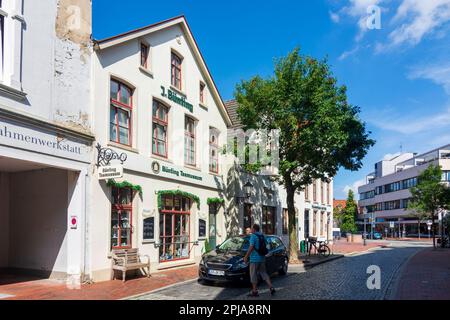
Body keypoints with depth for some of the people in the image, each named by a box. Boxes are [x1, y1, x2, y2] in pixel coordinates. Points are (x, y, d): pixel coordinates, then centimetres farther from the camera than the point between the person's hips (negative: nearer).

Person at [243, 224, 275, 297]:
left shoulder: (253, 236, -12)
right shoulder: (262, 236, 11)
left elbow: (251, 247, -19)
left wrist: (246, 257, -14)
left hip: (254, 259, -7)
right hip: (262, 258, 7)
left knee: (253, 275, 2)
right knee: (264, 273, 13)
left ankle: (254, 291, 7)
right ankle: (271, 288, 5)